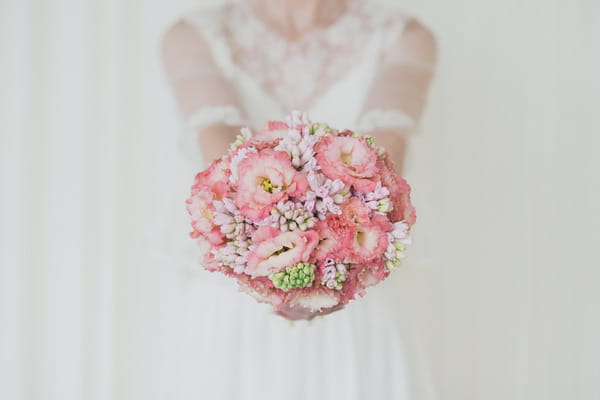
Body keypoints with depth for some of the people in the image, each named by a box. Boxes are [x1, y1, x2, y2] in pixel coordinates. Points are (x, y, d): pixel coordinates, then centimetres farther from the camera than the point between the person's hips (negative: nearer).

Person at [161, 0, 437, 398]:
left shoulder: (403, 40, 0)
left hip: (358, 326, 0)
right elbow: (219, 141, -20)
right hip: (237, 330, 0)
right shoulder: (194, 39, 0)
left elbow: (387, 142, -19)